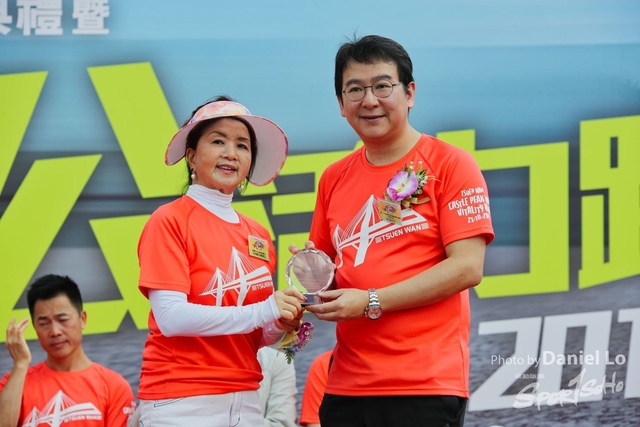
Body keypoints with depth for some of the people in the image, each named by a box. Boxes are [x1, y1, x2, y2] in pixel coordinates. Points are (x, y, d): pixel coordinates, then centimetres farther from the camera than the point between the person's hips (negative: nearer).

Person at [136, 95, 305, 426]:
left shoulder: (259, 237, 9)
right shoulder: (170, 221, -7)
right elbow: (171, 317, -16)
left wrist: (280, 327, -6)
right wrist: (261, 312, -19)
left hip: (245, 398, 5)